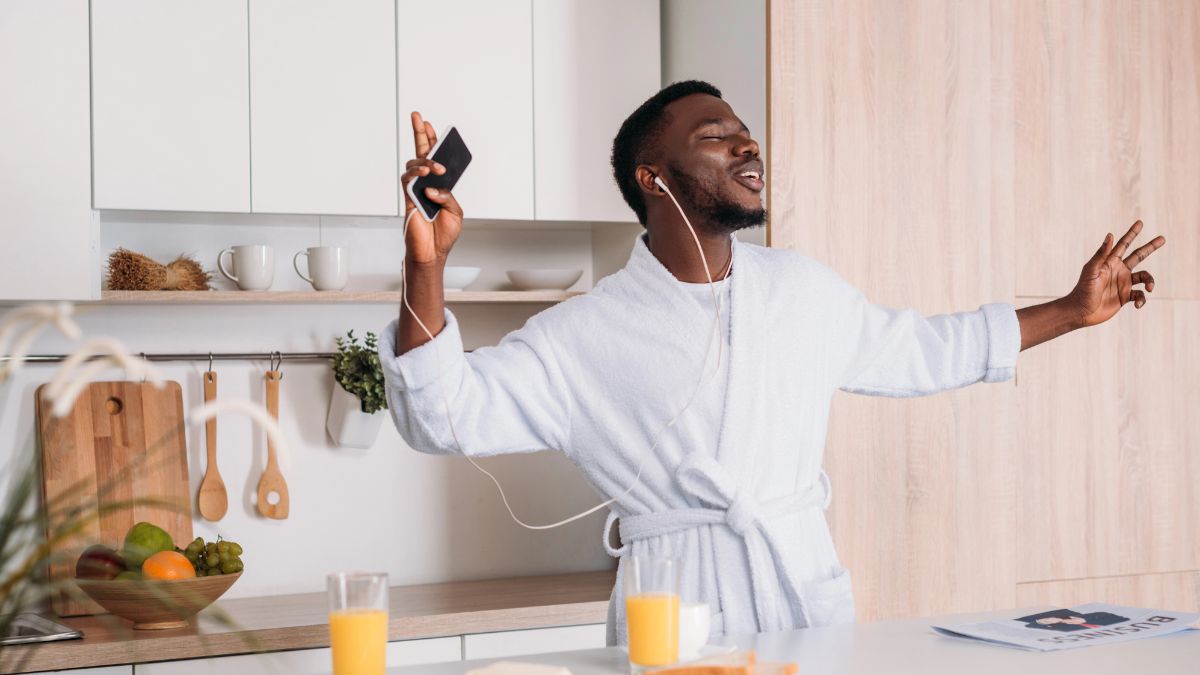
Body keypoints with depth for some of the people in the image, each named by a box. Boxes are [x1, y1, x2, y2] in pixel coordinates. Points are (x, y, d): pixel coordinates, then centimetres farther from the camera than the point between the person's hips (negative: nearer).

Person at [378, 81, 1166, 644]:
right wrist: (426, 271, -29)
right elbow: (448, 414, -13)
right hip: (677, 616, -4)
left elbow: (920, 349, 24)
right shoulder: (587, 333, -5)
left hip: (812, 594, 4)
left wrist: (1073, 310, 26)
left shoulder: (805, 290, 10)